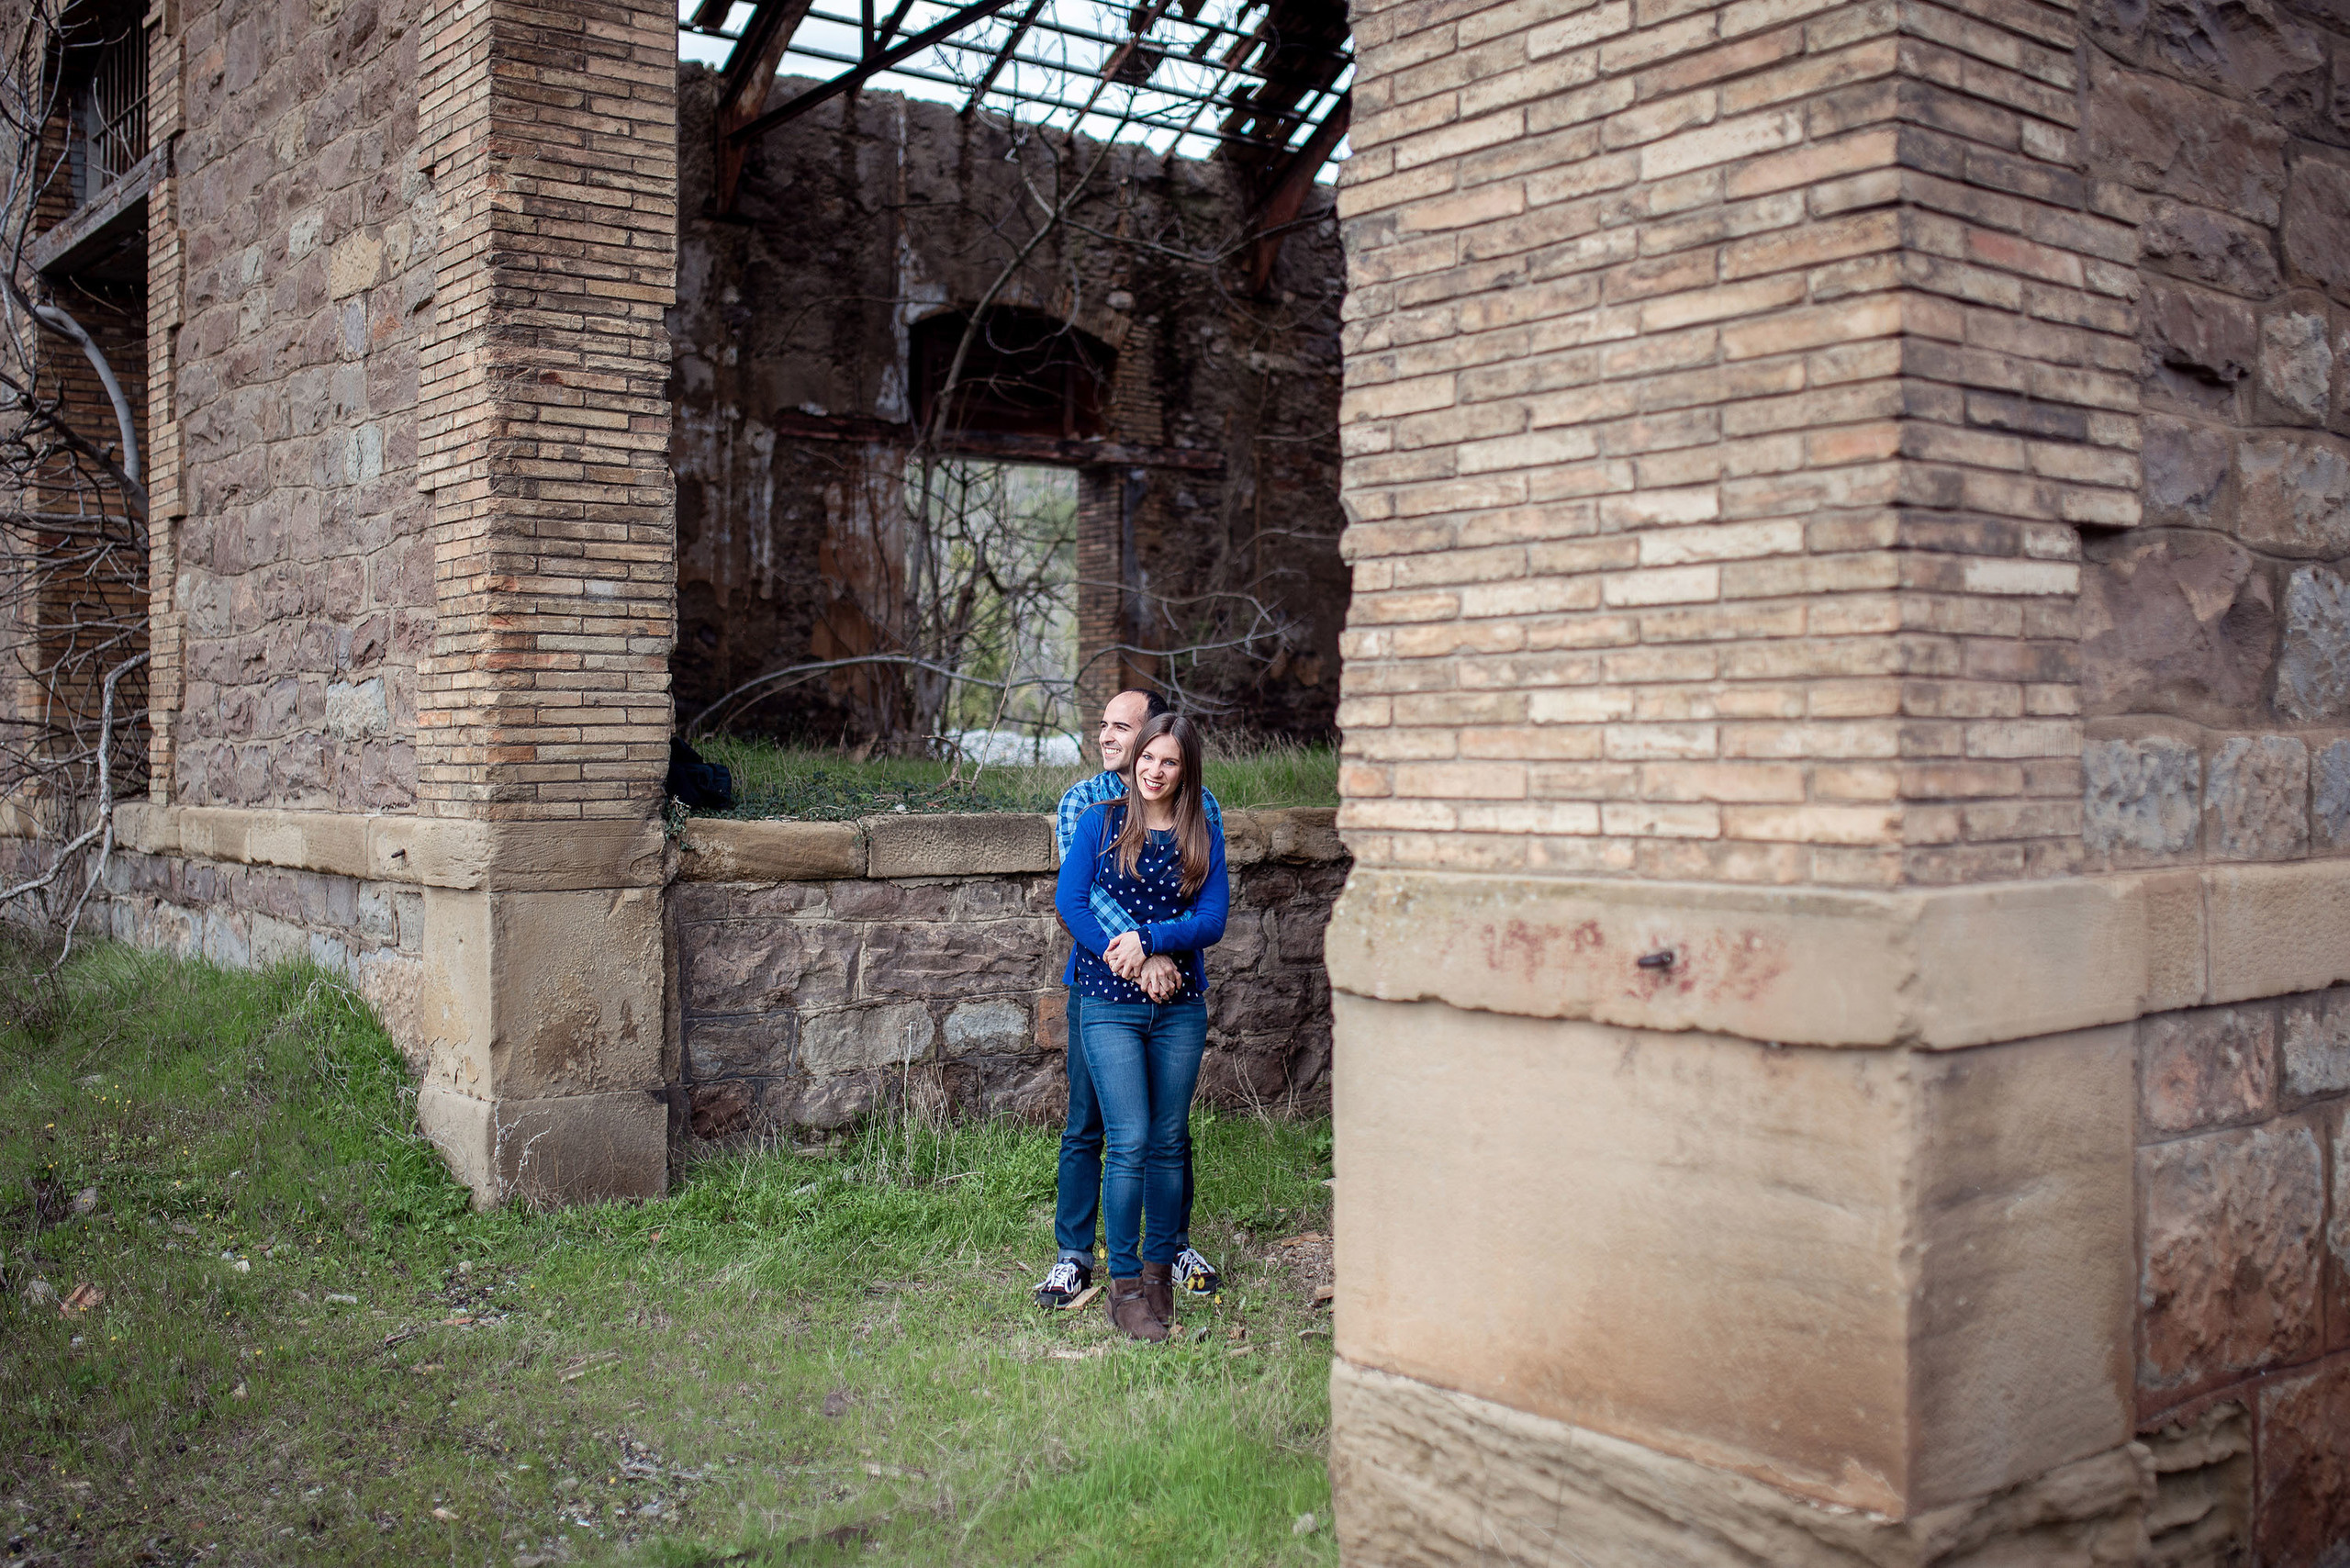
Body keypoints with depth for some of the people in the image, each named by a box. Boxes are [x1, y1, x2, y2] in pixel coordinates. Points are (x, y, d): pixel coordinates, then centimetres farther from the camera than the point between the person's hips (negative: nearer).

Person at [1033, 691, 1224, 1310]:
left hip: (1172, 981, 0)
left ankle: (1177, 1246, 27)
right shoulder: (1082, 801, -2)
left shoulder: (1197, 805, -1)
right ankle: (1073, 1256, 16)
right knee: (1085, 1126, 5)